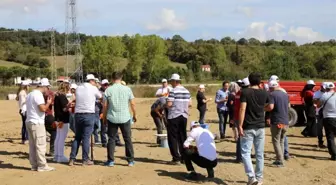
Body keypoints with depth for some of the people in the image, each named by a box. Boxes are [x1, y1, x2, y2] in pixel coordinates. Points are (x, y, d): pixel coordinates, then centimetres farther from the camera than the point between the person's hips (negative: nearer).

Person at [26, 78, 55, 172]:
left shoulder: (30, 94, 16)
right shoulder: (38, 94, -15)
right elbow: (43, 108, -23)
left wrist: (46, 103, 18)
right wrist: (48, 103, -5)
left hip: (29, 122, 10)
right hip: (37, 123, -10)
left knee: (32, 145, 11)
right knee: (40, 145, -6)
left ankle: (34, 165, 16)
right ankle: (42, 166, -4)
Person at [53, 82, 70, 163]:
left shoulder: (56, 96, 12)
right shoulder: (62, 96, -16)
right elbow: (64, 109, -21)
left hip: (58, 119, 9)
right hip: (63, 120, -9)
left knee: (58, 137, 15)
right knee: (62, 138, -5)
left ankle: (56, 155, 21)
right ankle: (61, 156, -2)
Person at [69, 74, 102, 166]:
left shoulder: (78, 88, 10)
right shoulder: (93, 88, -3)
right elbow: (100, 96, 12)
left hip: (78, 114, 5)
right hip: (89, 114, -5)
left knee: (77, 137, 12)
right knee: (86, 137, -1)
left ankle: (72, 159, 11)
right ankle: (85, 159, 4)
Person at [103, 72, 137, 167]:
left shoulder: (108, 90, -3)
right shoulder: (127, 89, -3)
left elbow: (105, 106, -1)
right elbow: (132, 104, 0)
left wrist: (104, 117, 10)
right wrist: (134, 115, 13)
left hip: (112, 118, 0)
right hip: (125, 118, 0)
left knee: (111, 139, 9)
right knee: (128, 139, 8)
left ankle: (110, 160, 9)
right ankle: (131, 160, 11)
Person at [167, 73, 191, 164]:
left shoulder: (173, 91, -13)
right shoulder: (186, 91, 8)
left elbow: (169, 104, -18)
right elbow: (189, 104, 10)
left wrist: (164, 105, 3)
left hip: (174, 116, -6)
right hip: (184, 116, 6)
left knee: (173, 137, 2)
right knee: (183, 137, 13)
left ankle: (176, 158, 0)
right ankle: (184, 157, 16)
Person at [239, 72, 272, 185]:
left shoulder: (245, 92, -10)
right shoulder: (264, 93, 3)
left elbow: (242, 109, -17)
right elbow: (269, 107, 18)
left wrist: (240, 126, -15)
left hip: (248, 128, -4)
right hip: (260, 127, 4)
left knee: (245, 153, 1)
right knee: (259, 154, 11)